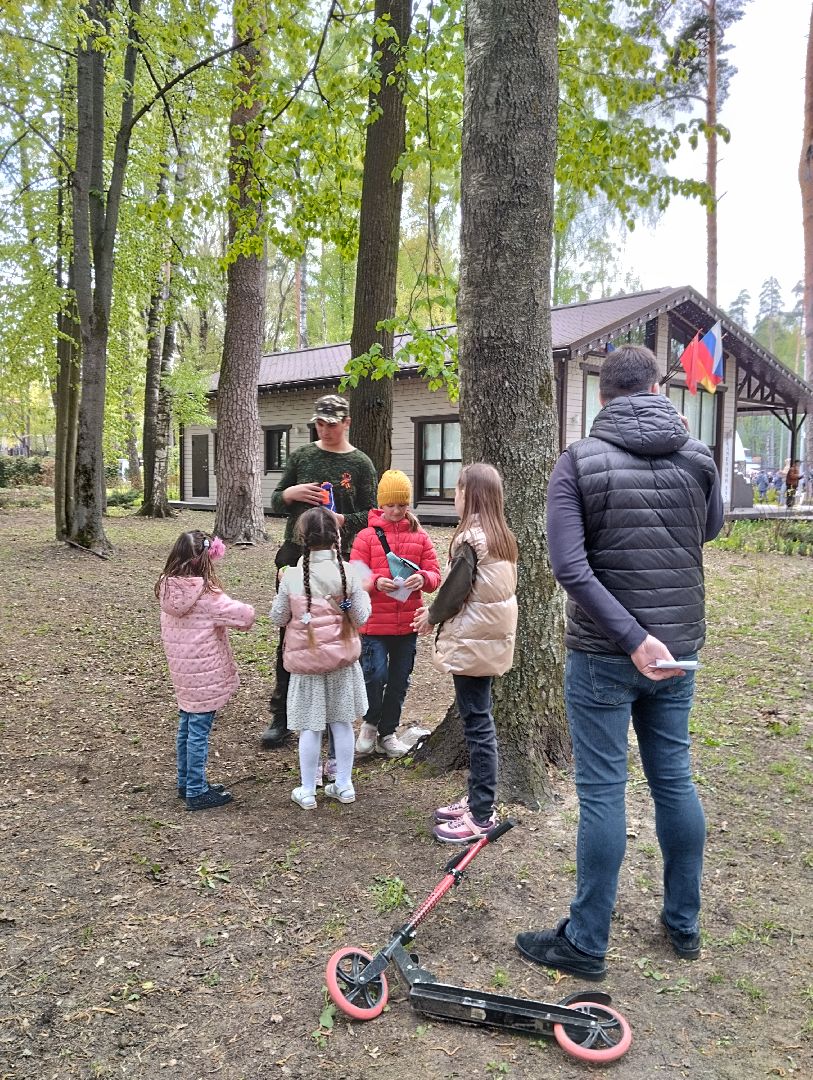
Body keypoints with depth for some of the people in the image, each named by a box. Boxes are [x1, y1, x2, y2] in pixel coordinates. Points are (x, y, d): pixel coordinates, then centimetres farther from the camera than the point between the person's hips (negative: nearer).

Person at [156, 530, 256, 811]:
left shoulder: (167, 589, 0)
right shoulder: (207, 595, -21)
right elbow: (244, 615, -20)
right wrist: (247, 613, 4)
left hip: (181, 670, 8)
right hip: (204, 673, -8)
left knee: (186, 728, 19)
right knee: (199, 732, 2)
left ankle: (186, 782, 33)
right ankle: (196, 792, 12)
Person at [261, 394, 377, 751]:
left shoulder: (360, 464, 2)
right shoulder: (302, 455, 8)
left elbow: (369, 515, 0)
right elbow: (276, 501, 12)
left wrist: (342, 520, -19)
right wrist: (291, 493, -11)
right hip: (295, 558, 2)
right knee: (290, 637, 3)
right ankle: (281, 716, 11)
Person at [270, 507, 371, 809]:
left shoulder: (292, 576, -12)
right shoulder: (346, 572, -10)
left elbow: (278, 618, -3)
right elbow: (360, 617, -6)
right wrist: (362, 593, 11)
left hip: (305, 659, -1)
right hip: (341, 658, 2)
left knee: (310, 726, 8)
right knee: (342, 721, 14)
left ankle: (307, 791, 19)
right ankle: (344, 785, 25)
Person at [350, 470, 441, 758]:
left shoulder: (419, 536, 5)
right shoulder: (367, 536, -2)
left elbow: (434, 574, 3)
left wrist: (423, 578, -19)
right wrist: (376, 583, -24)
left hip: (408, 623, 3)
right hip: (375, 623, -3)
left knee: (399, 680, 11)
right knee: (375, 675, -10)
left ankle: (387, 733, 29)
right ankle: (370, 723, 19)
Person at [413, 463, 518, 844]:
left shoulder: (469, 538, -17)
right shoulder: (502, 537, 10)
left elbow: (455, 590, -16)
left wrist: (431, 616, 4)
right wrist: (438, 611, 16)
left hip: (471, 641, -9)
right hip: (492, 637, 9)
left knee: (477, 724, -2)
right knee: (480, 721, 16)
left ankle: (481, 815, 6)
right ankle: (477, 800, 26)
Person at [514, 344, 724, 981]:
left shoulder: (579, 462, -11)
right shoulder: (699, 457, 0)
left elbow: (569, 566, -22)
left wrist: (634, 639, -20)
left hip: (603, 656, -4)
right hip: (679, 648, 4)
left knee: (602, 791, 3)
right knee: (675, 779, 17)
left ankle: (586, 943, 17)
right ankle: (684, 925, 33)